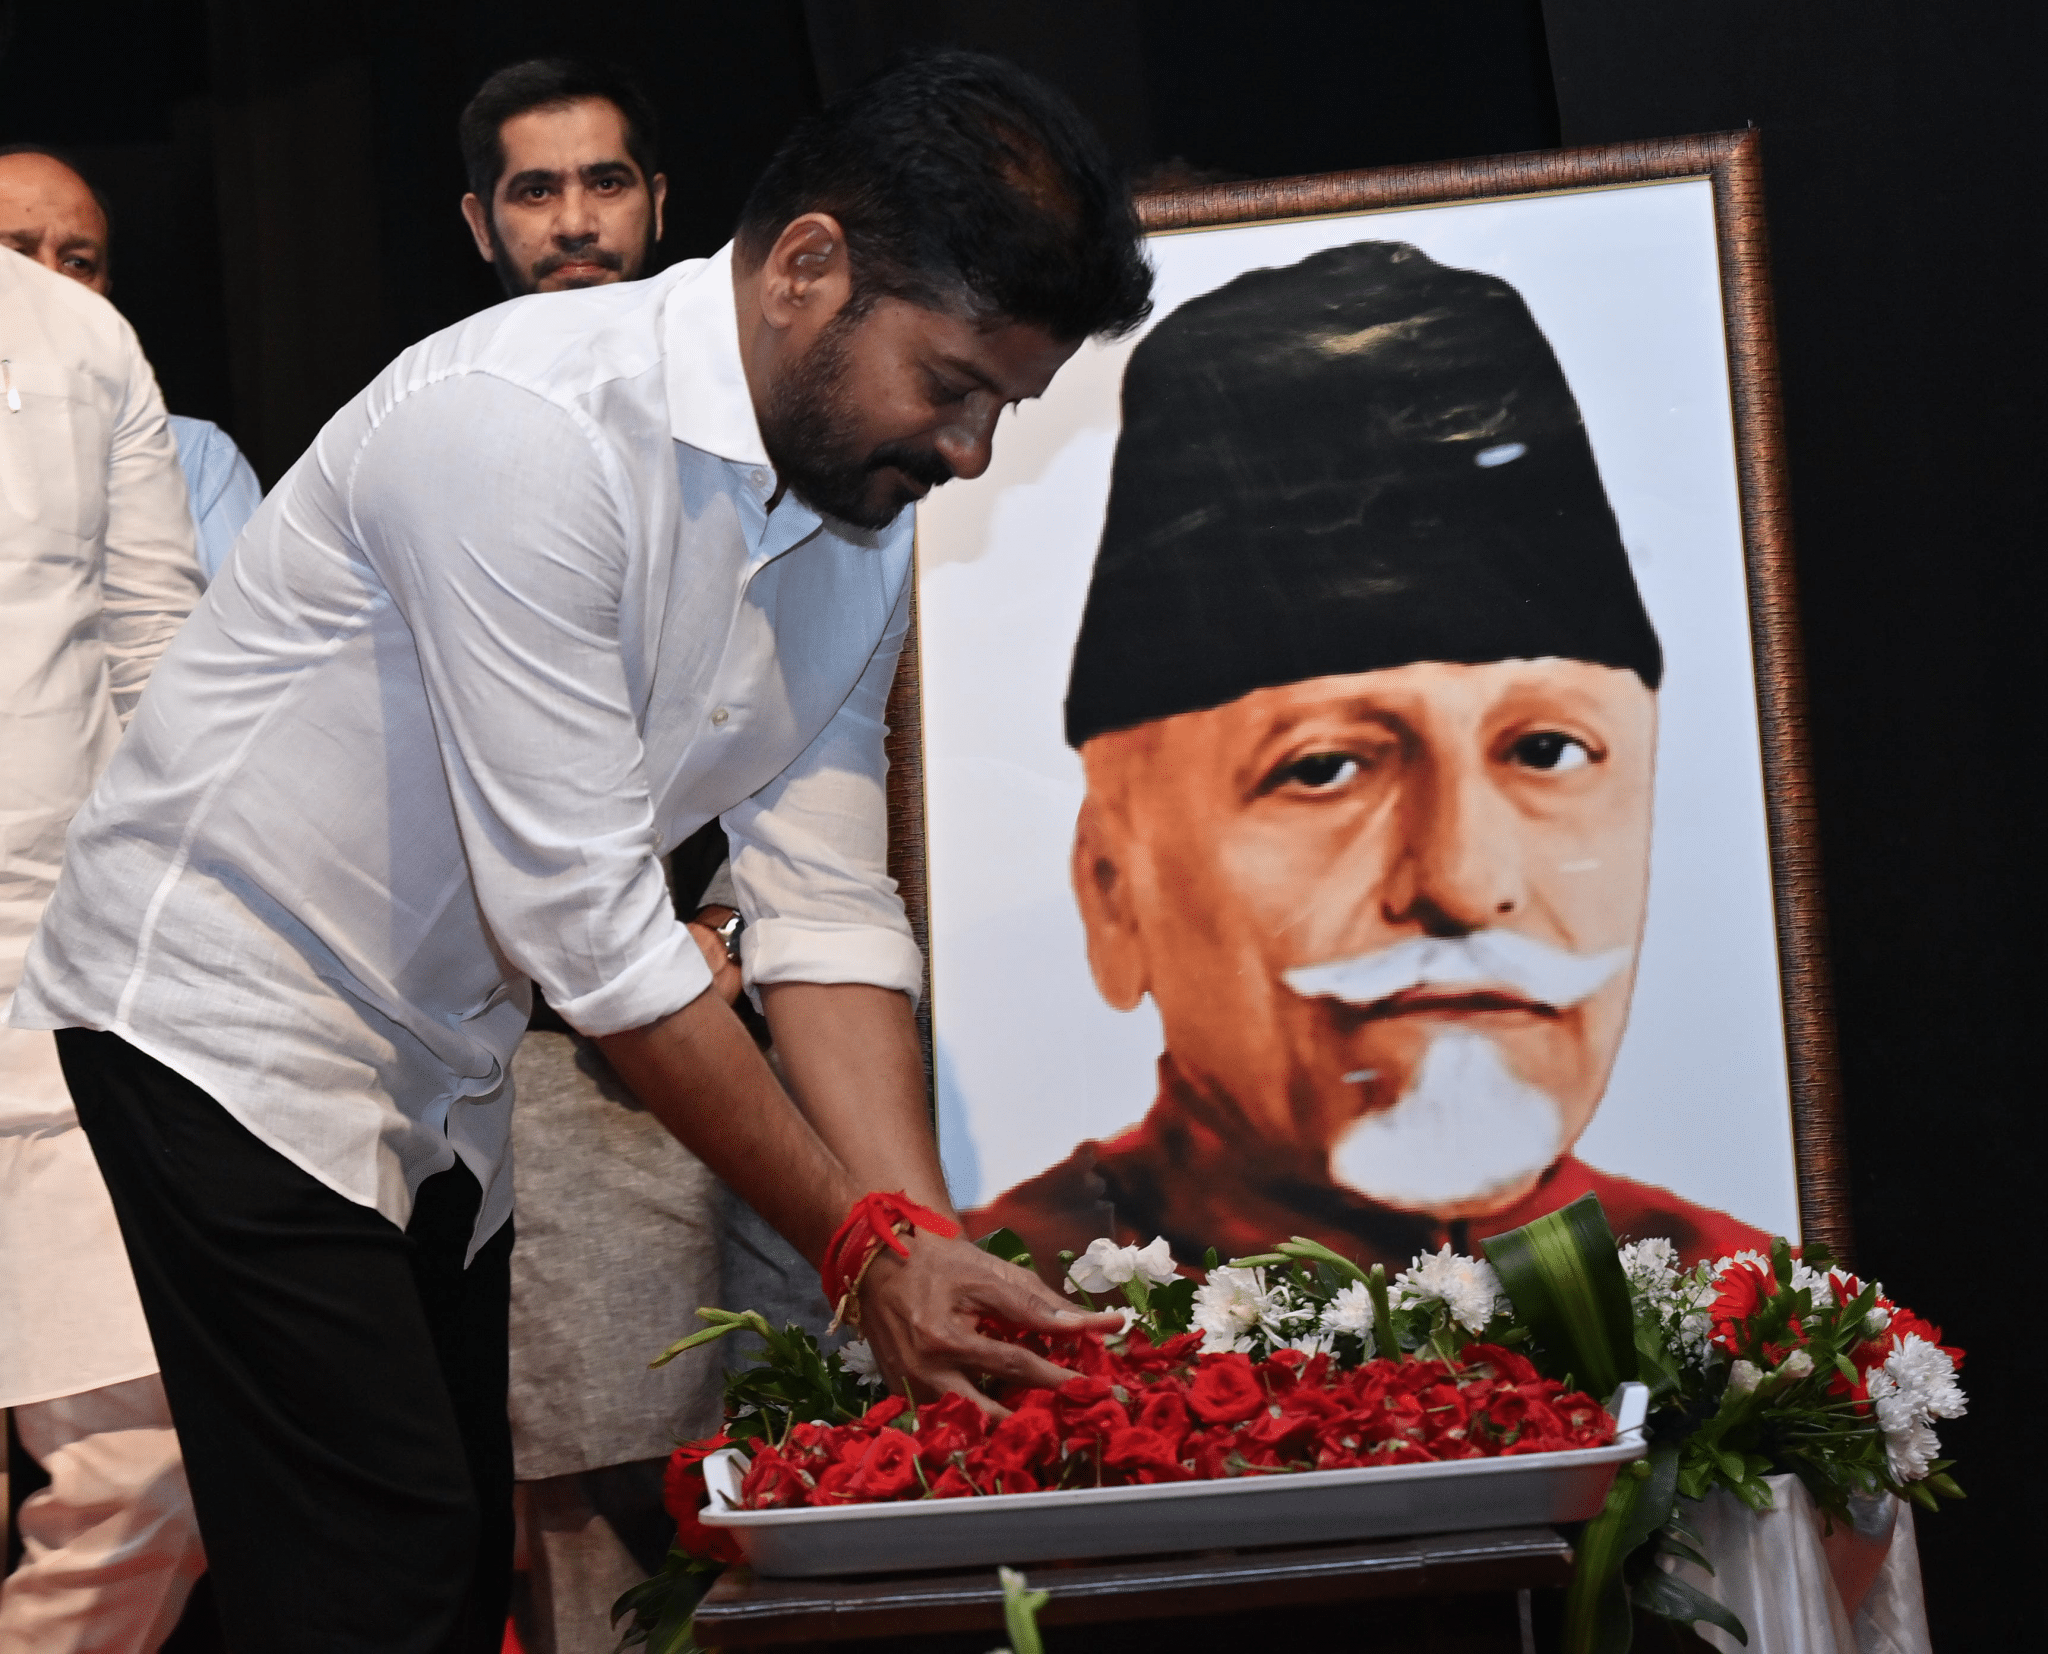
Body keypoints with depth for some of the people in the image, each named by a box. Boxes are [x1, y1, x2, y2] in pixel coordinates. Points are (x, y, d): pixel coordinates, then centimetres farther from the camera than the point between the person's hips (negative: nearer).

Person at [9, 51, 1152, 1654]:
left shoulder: (863, 524, 0)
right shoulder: (528, 427, -27)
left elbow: (830, 914, -1)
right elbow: (585, 921, -27)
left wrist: (927, 1253, -14)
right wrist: (863, 1243, -22)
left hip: (443, 1071, 8)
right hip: (236, 1020, -8)